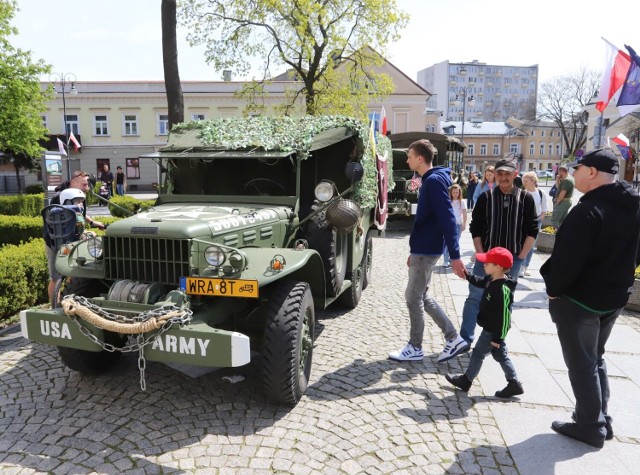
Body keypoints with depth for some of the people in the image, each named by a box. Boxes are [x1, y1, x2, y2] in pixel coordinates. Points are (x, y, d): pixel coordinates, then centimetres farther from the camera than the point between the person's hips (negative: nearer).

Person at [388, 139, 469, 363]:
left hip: (426, 251, -10)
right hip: (423, 250, 10)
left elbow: (448, 219, -23)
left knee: (413, 297, 1)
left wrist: (455, 256, -27)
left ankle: (415, 348, 16)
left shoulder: (434, 181, -16)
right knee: (421, 296, 15)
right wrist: (414, 251, 23)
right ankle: (454, 339, 21)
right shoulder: (429, 181, 14)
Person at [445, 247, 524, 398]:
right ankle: (514, 384, 27)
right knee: (500, 355, 17)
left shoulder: (503, 289, -30)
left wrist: (498, 337, -22)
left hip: (493, 330, -9)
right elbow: (480, 282, 23)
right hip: (491, 328, 9)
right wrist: (467, 275, 13)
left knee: (478, 352, 6)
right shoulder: (492, 279, -2)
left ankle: (466, 380, 22)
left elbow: (504, 316, -27)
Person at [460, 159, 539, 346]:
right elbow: (475, 228, 0)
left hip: (513, 259, 1)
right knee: (475, 297, -2)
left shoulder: (525, 198, 0)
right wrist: (481, 254, -6)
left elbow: (532, 230, 1)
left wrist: (521, 256, -5)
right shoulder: (486, 197, -1)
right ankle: (465, 339, 5)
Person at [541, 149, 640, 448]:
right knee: (595, 358, 22)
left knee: (581, 363, 6)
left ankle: (591, 426, 18)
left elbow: (568, 259, -26)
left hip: (578, 299, -9)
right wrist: (616, 280, 19)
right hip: (614, 297, 9)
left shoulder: (588, 210, -24)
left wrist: (553, 288, -11)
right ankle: (601, 420, 31)